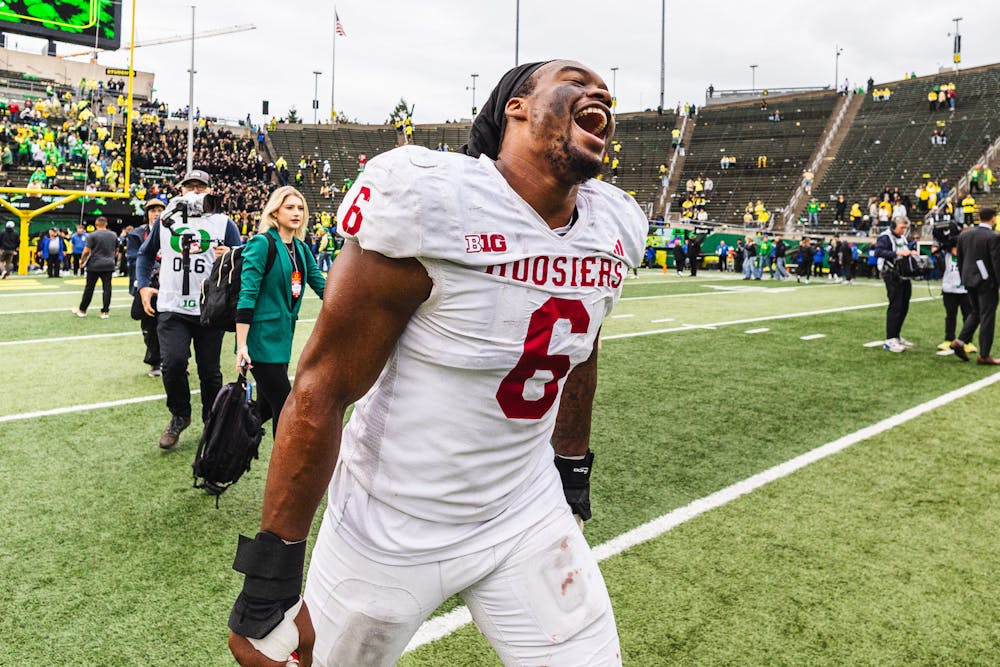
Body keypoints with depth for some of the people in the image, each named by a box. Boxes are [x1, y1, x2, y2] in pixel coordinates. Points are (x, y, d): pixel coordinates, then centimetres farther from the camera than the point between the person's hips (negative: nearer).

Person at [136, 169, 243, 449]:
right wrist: (143, 287, 13)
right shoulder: (166, 220, 12)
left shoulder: (223, 223, 5)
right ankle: (179, 416, 10)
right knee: (173, 362, -15)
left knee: (209, 371, 5)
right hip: (172, 308, 1)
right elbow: (145, 254, 25)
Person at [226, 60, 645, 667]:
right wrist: (271, 579, -16)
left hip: (526, 514, 5)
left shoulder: (614, 227, -2)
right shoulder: (431, 203, -23)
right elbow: (321, 391, -20)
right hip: (394, 523, -4)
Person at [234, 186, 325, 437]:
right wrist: (241, 345, -20)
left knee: (266, 408, 14)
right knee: (286, 408, -5)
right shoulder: (262, 243, -11)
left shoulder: (301, 249, 11)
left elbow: (322, 285, 14)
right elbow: (247, 295, -16)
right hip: (261, 338, -8)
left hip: (283, 337, 8)